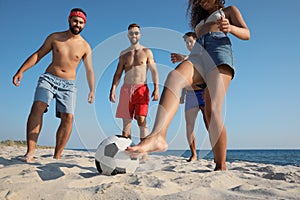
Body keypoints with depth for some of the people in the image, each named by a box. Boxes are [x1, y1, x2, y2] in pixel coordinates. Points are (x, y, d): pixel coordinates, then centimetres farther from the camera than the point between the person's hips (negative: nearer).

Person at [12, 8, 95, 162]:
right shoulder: (55, 37, 9)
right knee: (37, 108, -23)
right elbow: (38, 55, 10)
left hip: (68, 85, 0)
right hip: (49, 78, 0)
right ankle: (30, 152, -22)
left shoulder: (85, 46, 8)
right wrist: (21, 71, 0)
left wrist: (92, 90, -1)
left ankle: (57, 156, -7)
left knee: (68, 117, -15)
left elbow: (89, 70, 9)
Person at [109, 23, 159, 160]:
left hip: (141, 89, -3)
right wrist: (113, 89, 1)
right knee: (126, 122, 3)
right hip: (126, 89, 3)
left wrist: (156, 88, -10)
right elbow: (118, 73, 14)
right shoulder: (123, 54, 16)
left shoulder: (146, 52, 9)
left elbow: (154, 71, 3)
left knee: (141, 120, -15)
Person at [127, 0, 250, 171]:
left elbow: (246, 34, 11)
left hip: (219, 49, -3)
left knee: (212, 111, -23)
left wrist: (230, 27, -10)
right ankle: (158, 136, -53)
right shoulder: (200, 20, 41)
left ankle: (221, 167, -17)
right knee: (174, 77, -33)